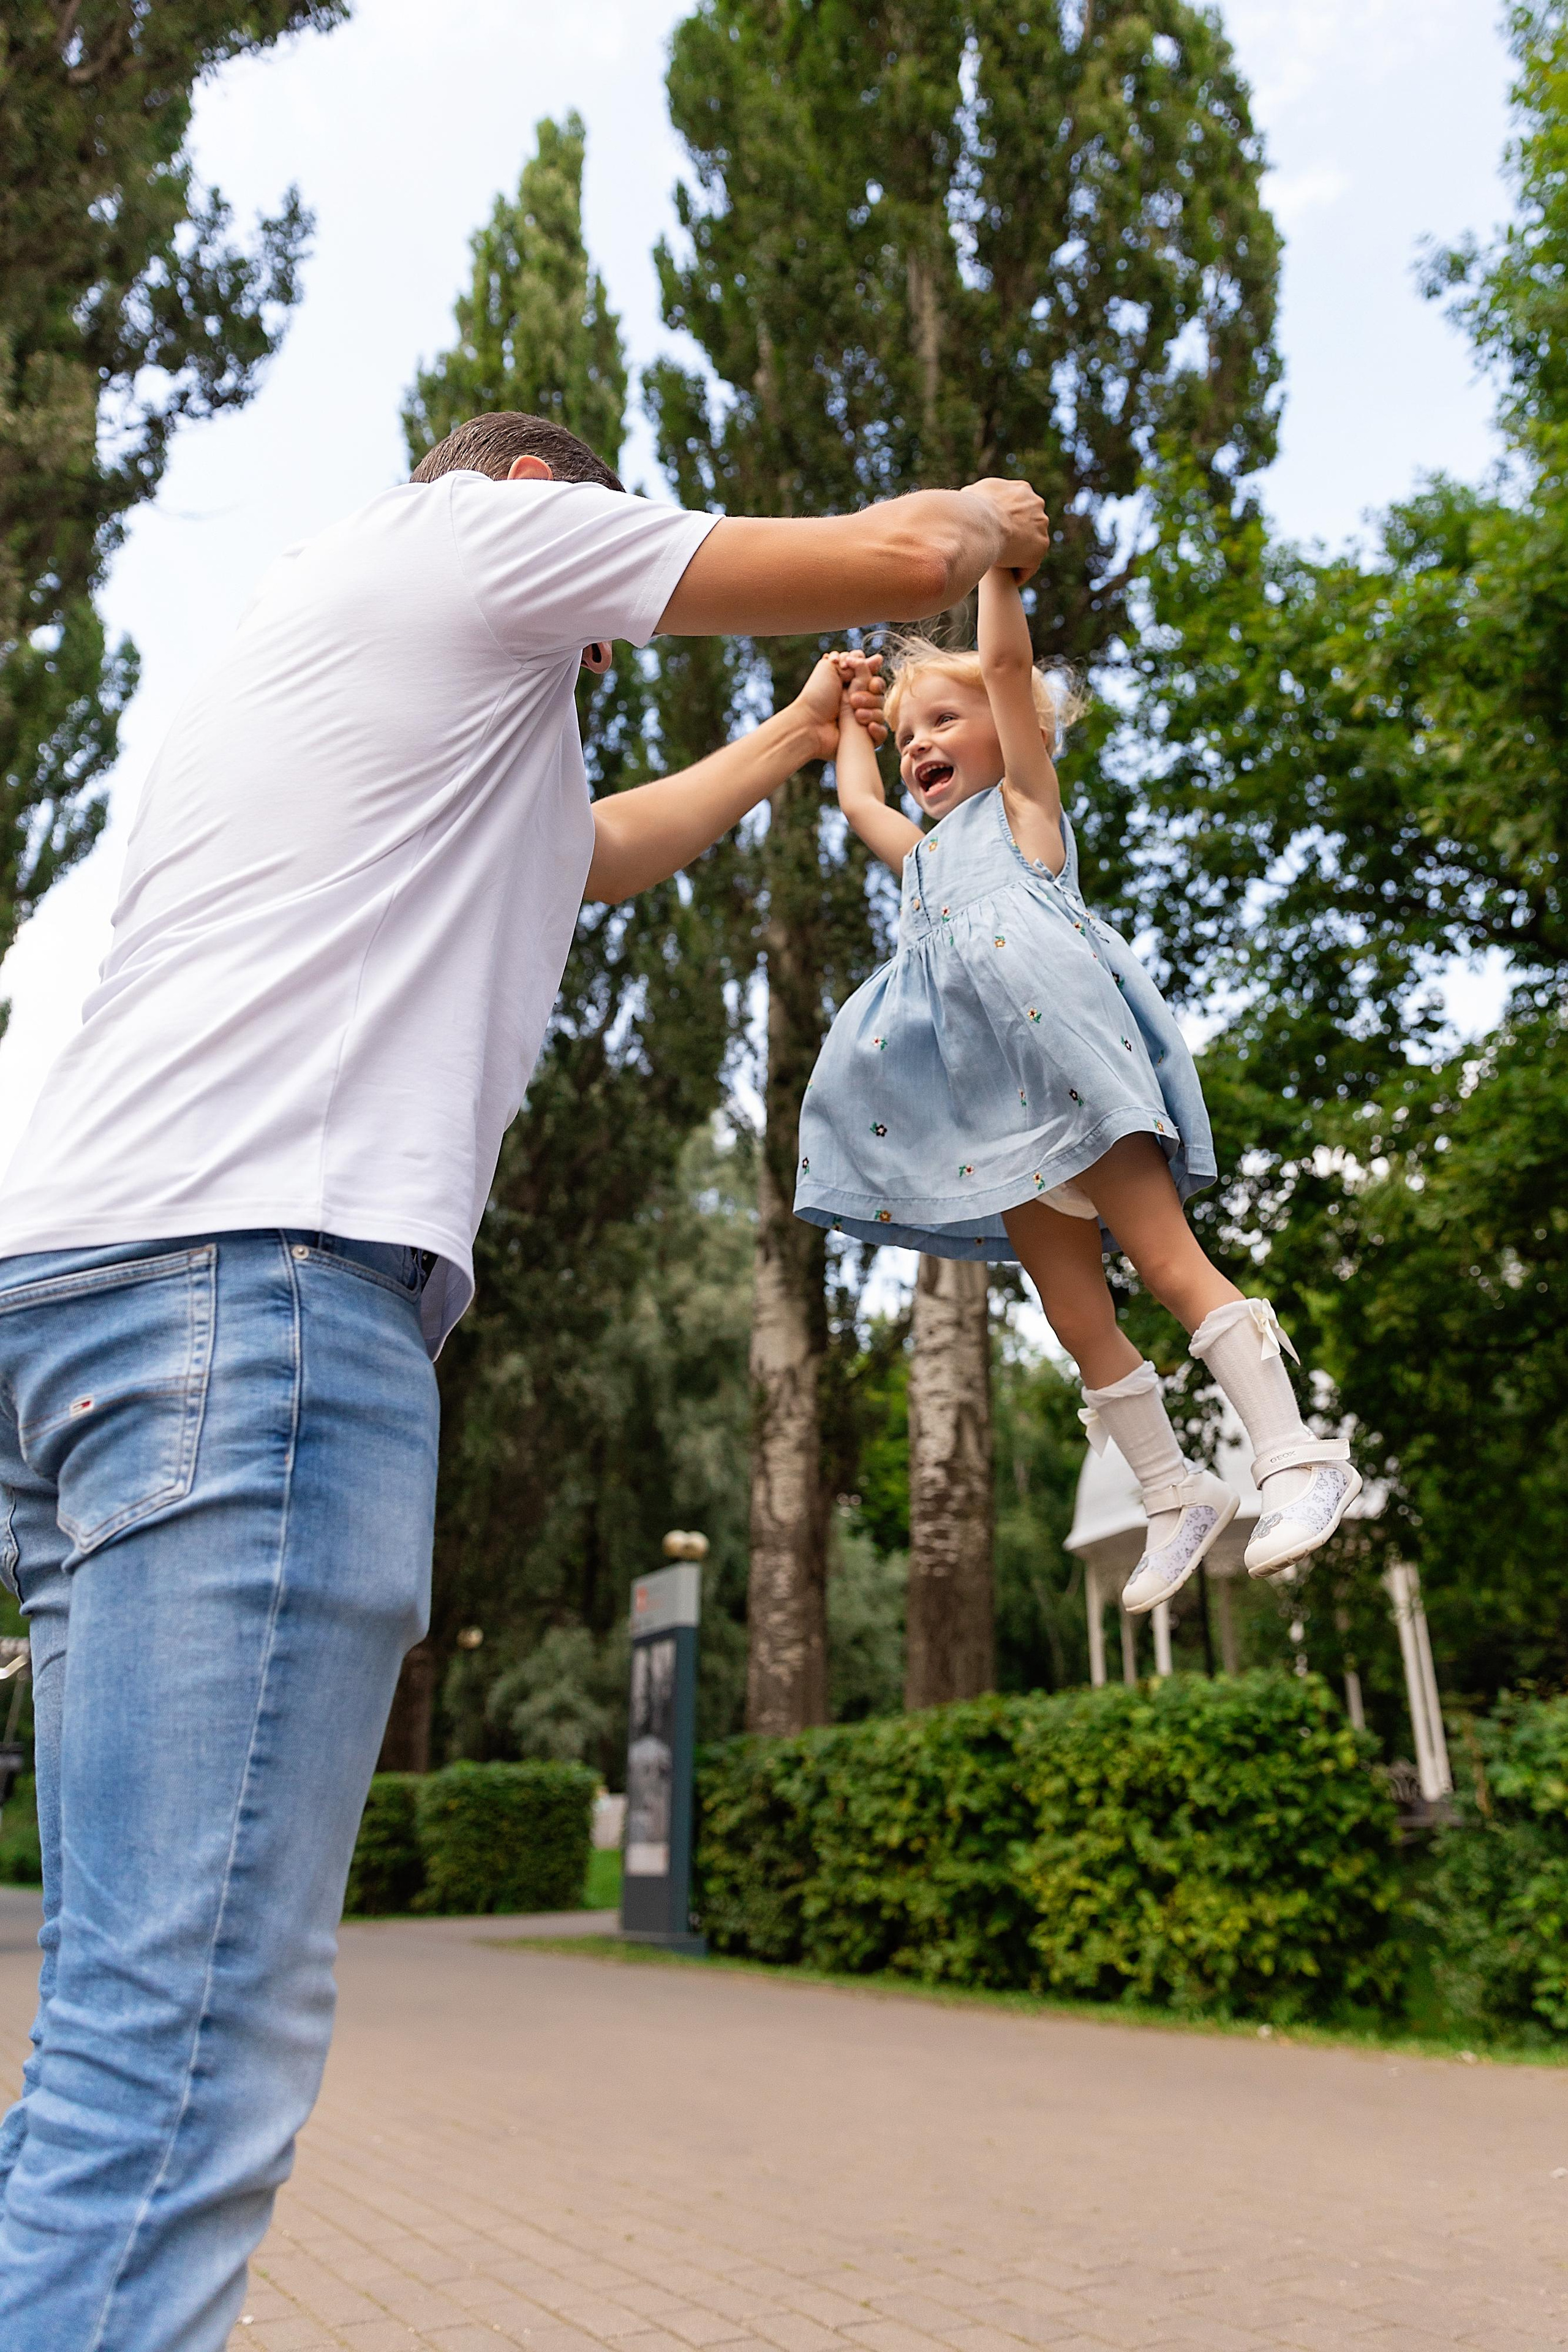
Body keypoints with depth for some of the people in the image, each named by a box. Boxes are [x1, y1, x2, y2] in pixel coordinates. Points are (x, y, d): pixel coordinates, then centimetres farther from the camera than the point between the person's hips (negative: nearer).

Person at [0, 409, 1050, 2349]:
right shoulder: (473, 525, 11)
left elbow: (608, 846, 48)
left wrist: (795, 738, 61)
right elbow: (906, 554, 12)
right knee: (185, 2031, -12)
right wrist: (997, 513, 36)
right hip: (255, 1267, -10)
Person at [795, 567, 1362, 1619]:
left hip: (1069, 1066, -7)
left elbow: (1008, 662, 6)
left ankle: (1299, 1459, -10)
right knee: (1076, 1318, 3)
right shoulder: (926, 853, 32)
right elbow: (856, 797, 47)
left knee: (1170, 1262, -14)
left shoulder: (1024, 804, 15)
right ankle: (1178, 1494, 12)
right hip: (995, 1107, 7)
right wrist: (848, 704, 55)